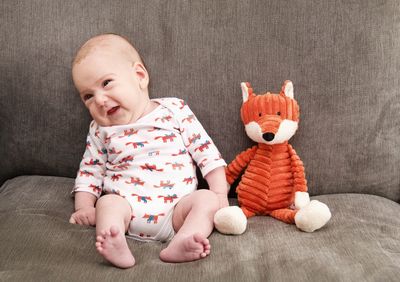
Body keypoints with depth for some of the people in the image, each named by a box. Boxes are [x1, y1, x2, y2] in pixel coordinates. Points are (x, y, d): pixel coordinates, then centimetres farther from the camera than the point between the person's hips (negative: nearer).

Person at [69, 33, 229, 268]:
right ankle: (118, 249, -49)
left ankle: (181, 243, -45)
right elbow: (89, 172, 18)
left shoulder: (175, 111, 5)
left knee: (207, 198, -24)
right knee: (107, 203, -26)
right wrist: (84, 207, 2)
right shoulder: (100, 130, 12)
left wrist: (220, 194, -3)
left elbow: (207, 152, 5)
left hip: (176, 207, 0)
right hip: (126, 205, 1)